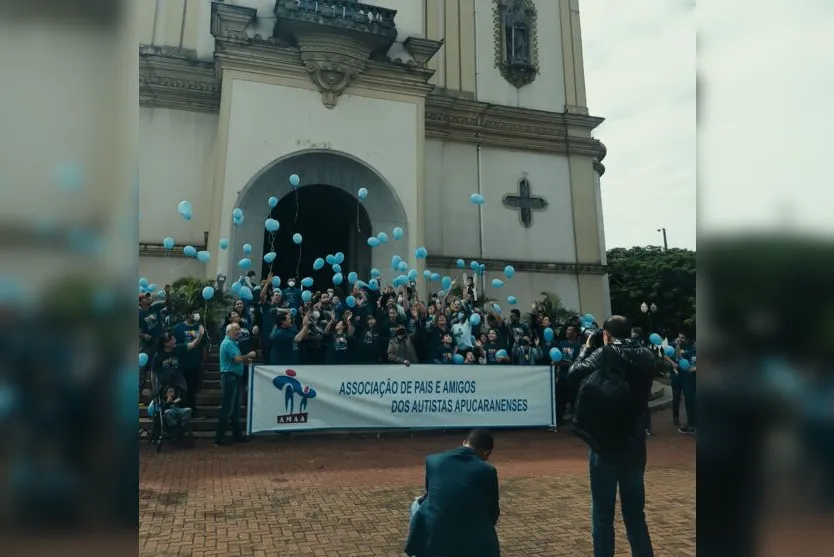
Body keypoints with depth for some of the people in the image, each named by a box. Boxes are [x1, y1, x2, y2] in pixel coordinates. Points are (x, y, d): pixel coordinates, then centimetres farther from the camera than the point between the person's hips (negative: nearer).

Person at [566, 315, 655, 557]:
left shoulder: (603, 355, -13)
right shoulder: (645, 357, 0)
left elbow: (573, 375, -11)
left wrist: (586, 348, 1)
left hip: (605, 443, -4)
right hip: (634, 444, 4)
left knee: (603, 515, 8)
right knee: (636, 512, 19)